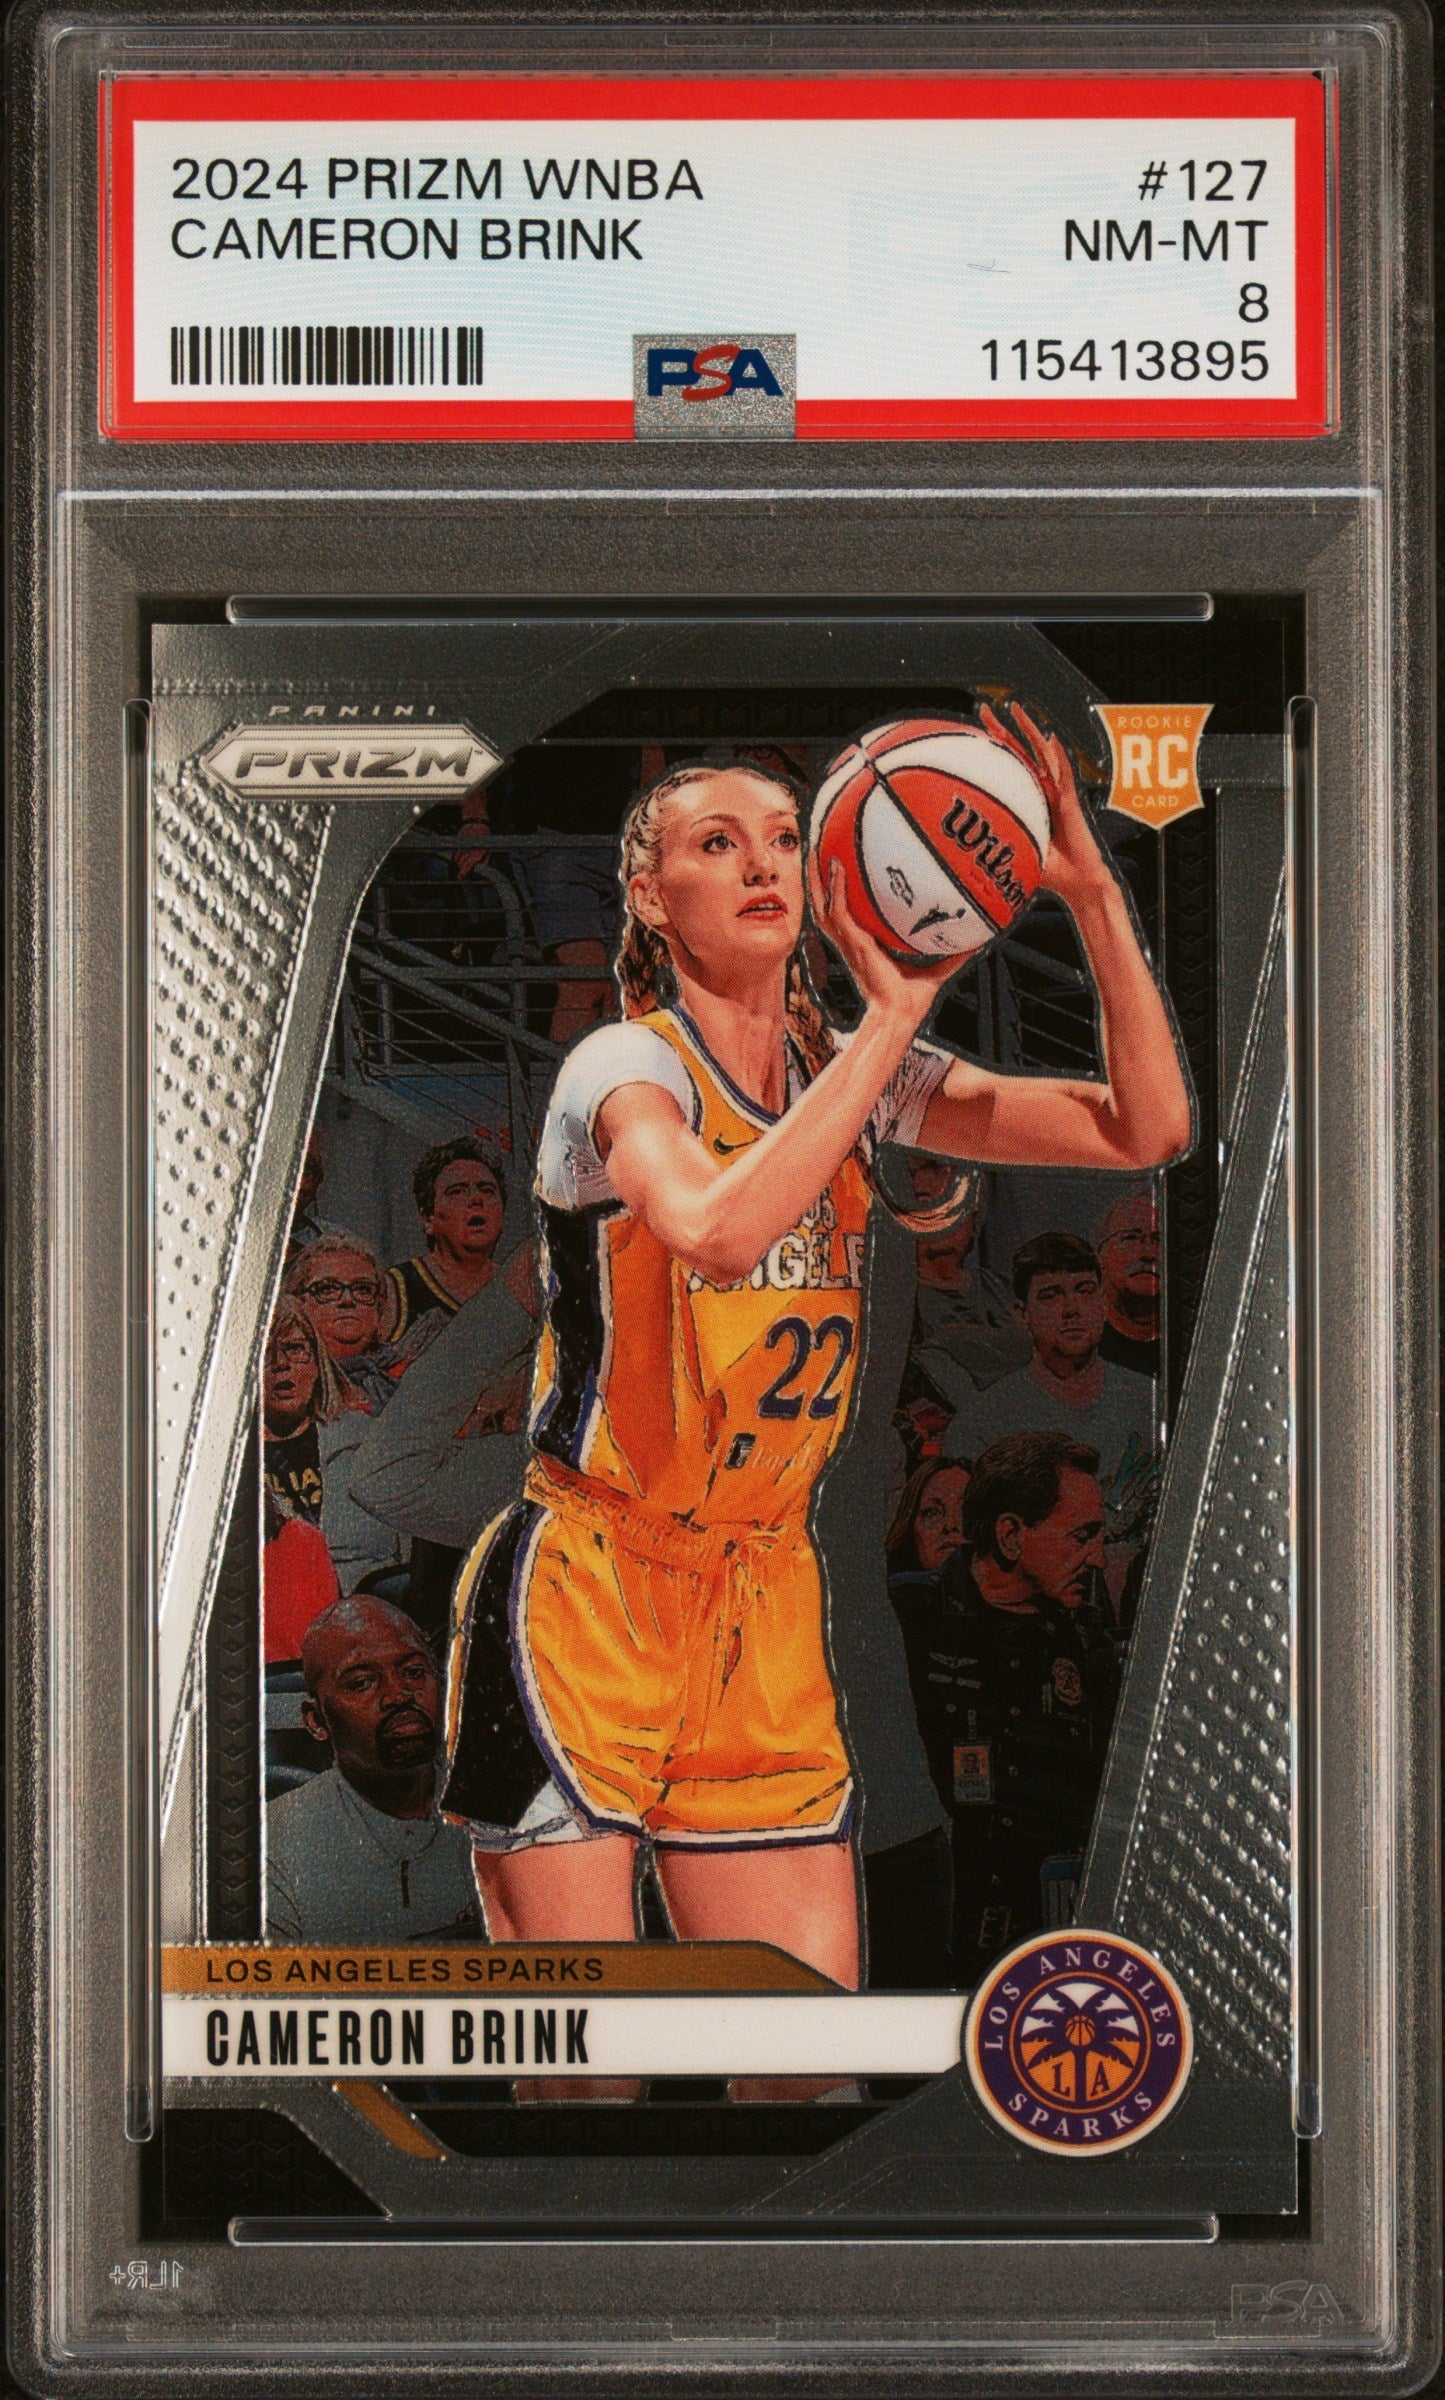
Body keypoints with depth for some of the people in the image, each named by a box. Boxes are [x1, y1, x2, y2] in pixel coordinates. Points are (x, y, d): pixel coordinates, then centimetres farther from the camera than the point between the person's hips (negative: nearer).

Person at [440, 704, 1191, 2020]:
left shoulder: (844, 1071, 7)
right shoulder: (625, 1068, -11)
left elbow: (1147, 1128, 1)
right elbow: (717, 1229, -35)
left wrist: (1094, 893, -11)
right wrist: (891, 1018, -29)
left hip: (765, 1612, 6)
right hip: (585, 1599, -6)